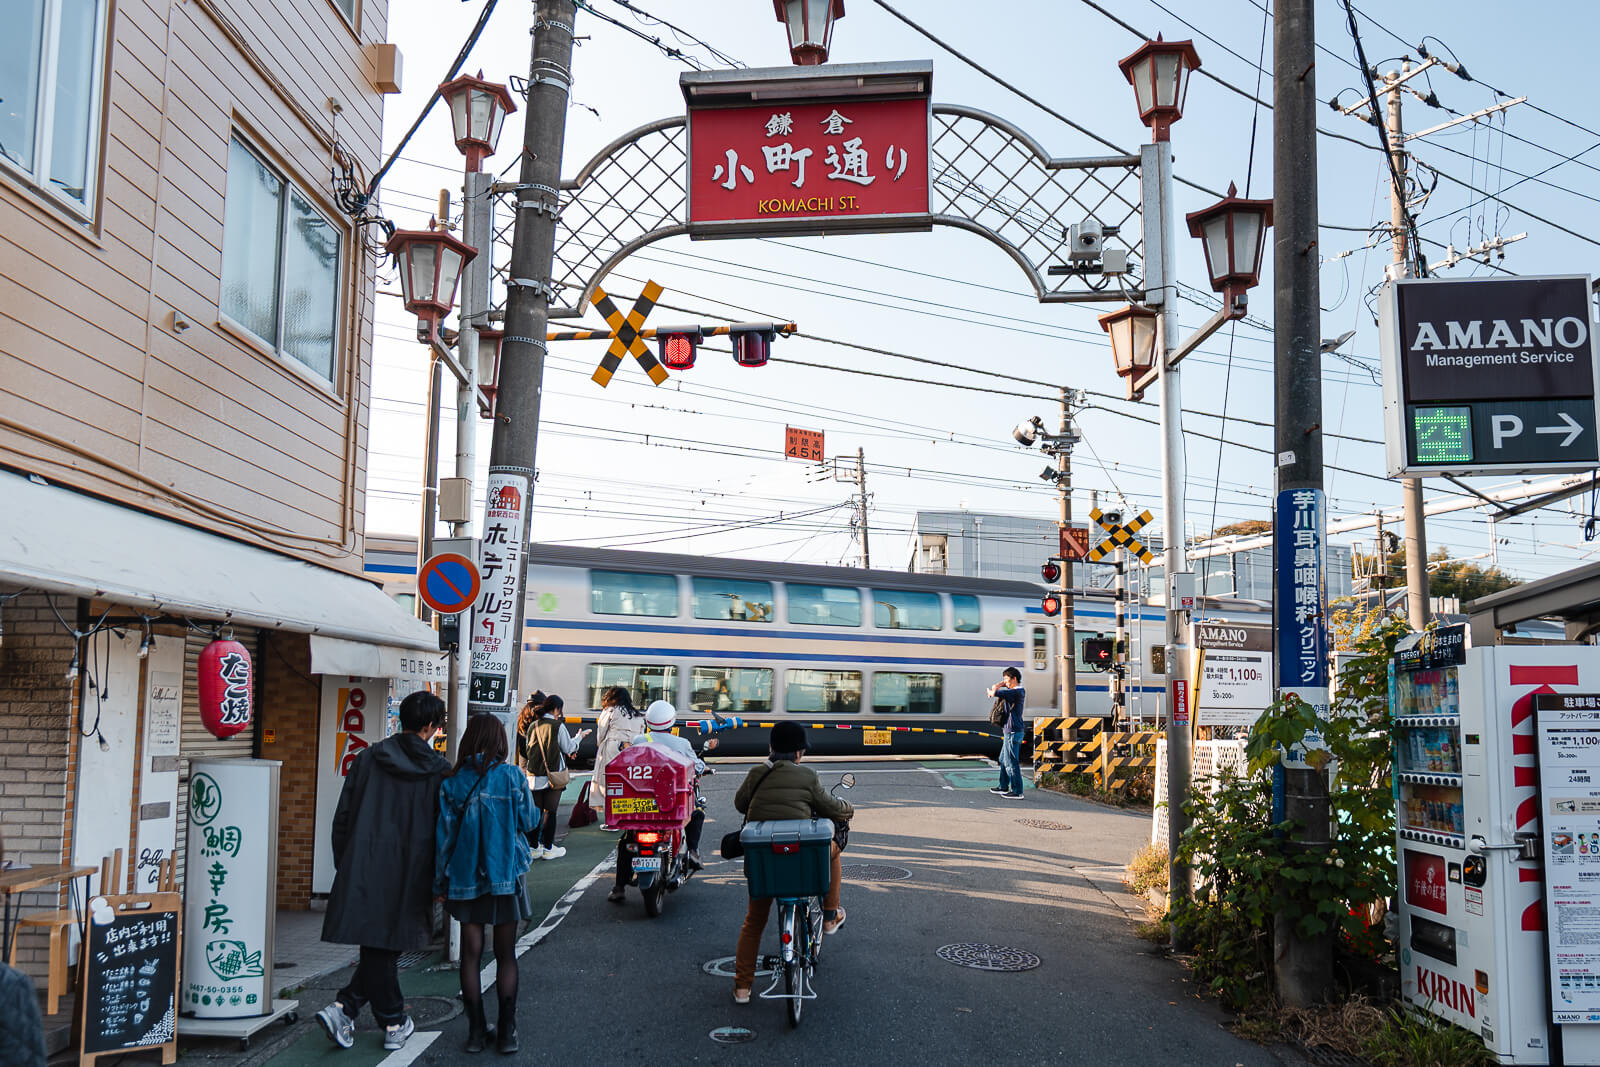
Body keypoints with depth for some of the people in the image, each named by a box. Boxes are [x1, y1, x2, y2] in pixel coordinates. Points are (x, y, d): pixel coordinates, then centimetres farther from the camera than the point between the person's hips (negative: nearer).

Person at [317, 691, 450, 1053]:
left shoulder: (367, 759, 4)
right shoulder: (439, 772, -4)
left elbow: (342, 818, 6)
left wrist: (344, 867, 16)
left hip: (363, 873, 3)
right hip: (409, 878, -2)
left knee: (379, 949, 14)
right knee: (385, 949, 8)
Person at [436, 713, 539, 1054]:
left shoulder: (452, 782, -3)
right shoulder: (512, 777, -8)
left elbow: (444, 834, -2)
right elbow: (529, 821, -1)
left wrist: (440, 882, 5)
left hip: (465, 879, 1)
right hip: (505, 875, -1)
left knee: (471, 953, 9)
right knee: (506, 955, 8)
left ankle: (476, 1031, 11)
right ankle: (507, 1031, 8)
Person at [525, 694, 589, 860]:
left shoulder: (533, 726, 6)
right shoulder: (558, 726, -9)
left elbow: (528, 749, 11)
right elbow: (567, 748, -2)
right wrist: (579, 737, 13)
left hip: (534, 776, 5)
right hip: (553, 775, -5)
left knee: (536, 810, 10)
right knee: (550, 811, 2)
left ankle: (534, 847, 13)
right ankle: (548, 848, 6)